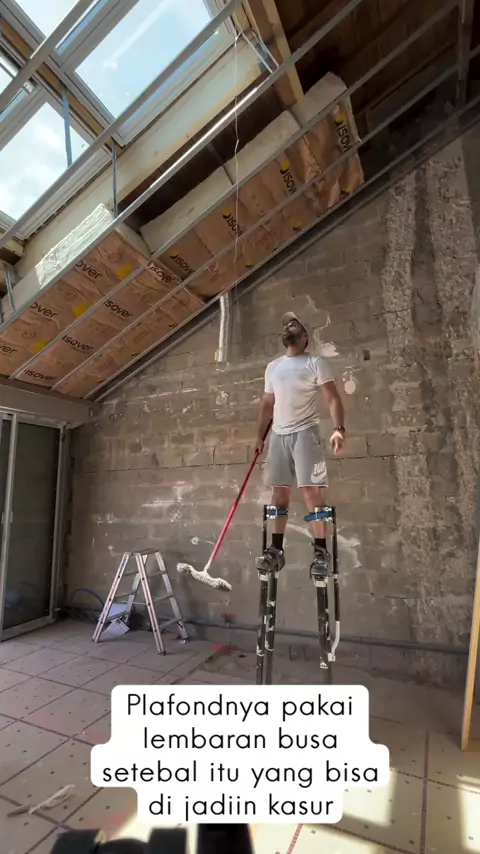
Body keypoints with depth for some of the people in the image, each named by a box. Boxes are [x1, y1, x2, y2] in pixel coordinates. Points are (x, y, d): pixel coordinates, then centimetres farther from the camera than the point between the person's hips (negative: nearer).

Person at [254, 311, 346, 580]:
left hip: (305, 432, -5)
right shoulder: (273, 367, 19)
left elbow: (333, 398, -7)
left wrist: (339, 428, -23)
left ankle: (321, 551, 1)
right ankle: (276, 550, 10)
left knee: (312, 489, -7)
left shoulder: (315, 363, 1)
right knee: (280, 490, 5)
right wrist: (260, 436, 15)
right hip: (278, 435, 6)